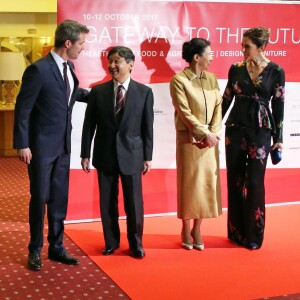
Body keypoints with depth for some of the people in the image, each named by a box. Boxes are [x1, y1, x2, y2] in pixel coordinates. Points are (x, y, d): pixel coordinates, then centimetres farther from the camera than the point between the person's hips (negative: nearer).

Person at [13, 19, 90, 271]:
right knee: (40, 198, 4)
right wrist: (22, 145, -14)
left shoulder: (69, 66, 4)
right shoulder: (38, 70, -18)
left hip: (63, 145, 7)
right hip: (41, 145, -7)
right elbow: (22, 109, -14)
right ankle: (35, 250, 20)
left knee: (59, 199, 12)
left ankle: (56, 247, 24)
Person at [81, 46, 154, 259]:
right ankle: (111, 242, 27)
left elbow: (148, 127, 0)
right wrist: (85, 154, 1)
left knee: (134, 202, 5)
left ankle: (136, 244, 23)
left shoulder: (144, 92, -2)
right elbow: (89, 125, 3)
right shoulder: (98, 91, 1)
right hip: (105, 154, 2)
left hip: (131, 154, -1)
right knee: (107, 202, 10)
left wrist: (148, 157, -1)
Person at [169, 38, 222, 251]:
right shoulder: (179, 80, -8)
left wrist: (214, 133, -8)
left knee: (207, 182, 7)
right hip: (189, 139, -5)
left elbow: (218, 106, 5)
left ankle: (197, 230, 19)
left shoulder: (211, 78, 9)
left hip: (210, 139, 5)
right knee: (189, 183, 2)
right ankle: (186, 230, 16)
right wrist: (204, 134, -15)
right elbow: (185, 112, -13)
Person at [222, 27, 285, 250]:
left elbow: (278, 106, 0)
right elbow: (226, 99, 9)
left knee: (255, 182, -1)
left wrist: (278, 138, 0)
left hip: (261, 131, -2)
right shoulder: (236, 69, 2)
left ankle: (253, 235, 13)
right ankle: (236, 231, 20)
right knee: (235, 181, 7)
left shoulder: (276, 71, -3)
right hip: (236, 129, 2)